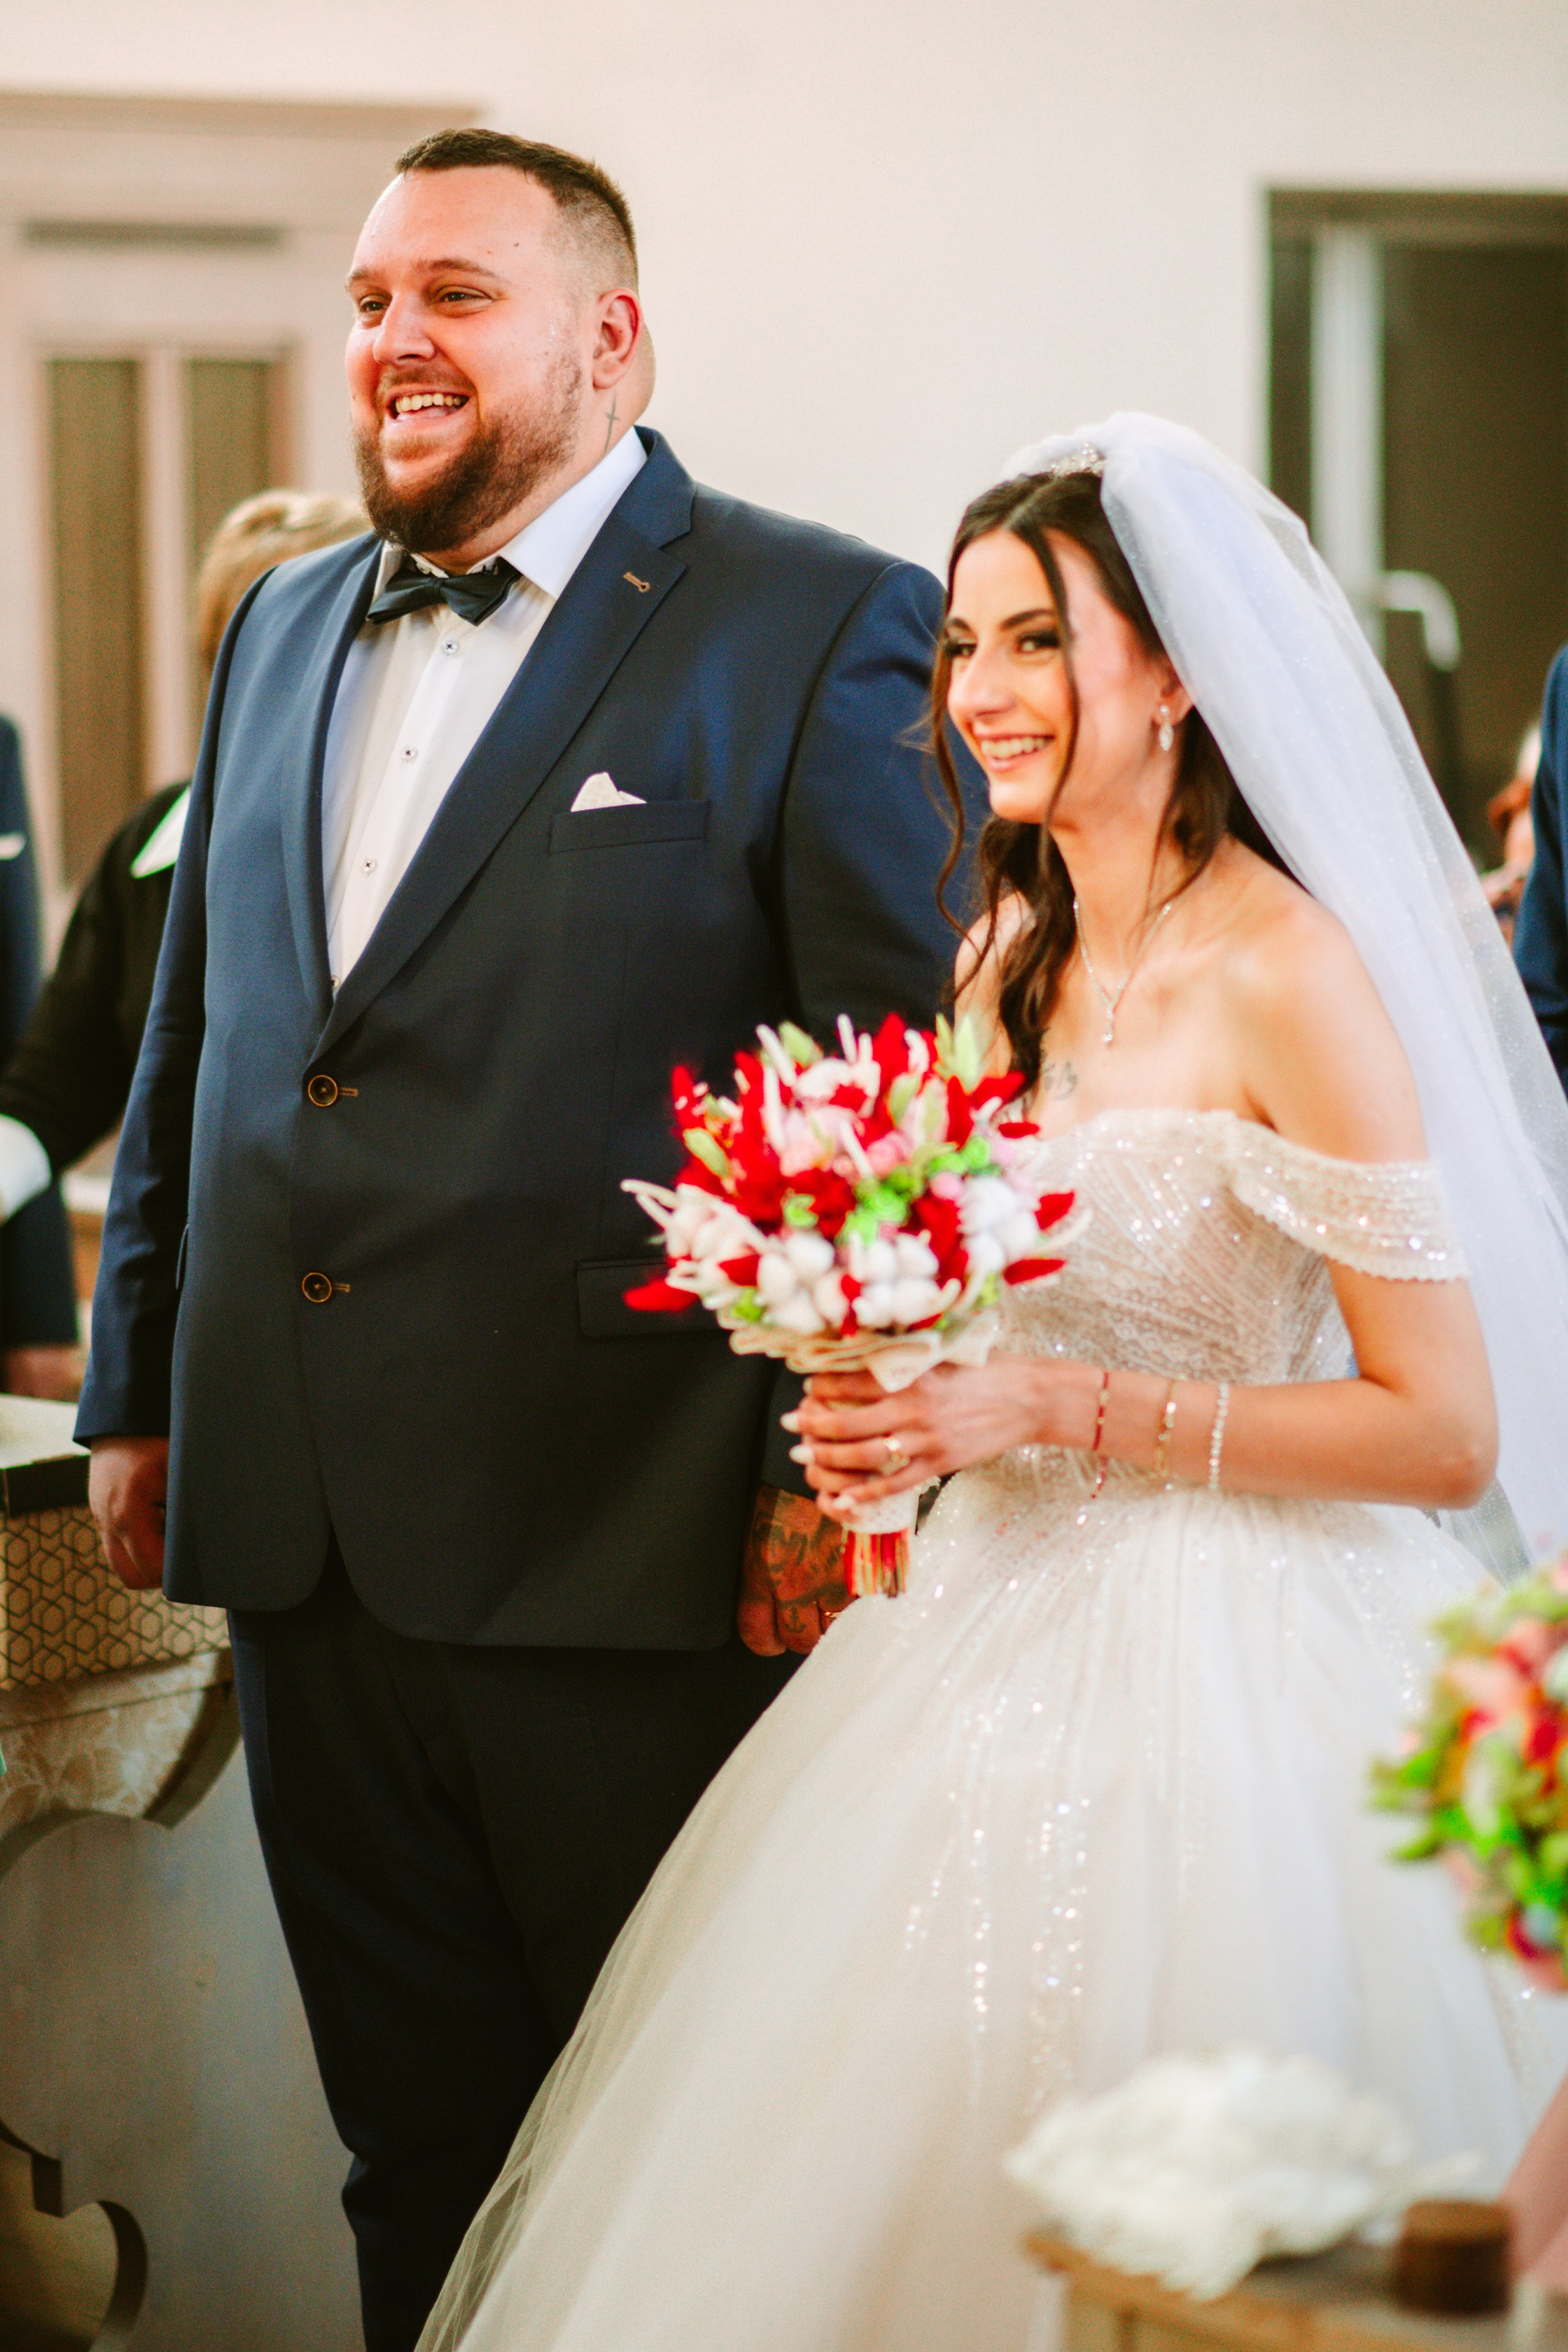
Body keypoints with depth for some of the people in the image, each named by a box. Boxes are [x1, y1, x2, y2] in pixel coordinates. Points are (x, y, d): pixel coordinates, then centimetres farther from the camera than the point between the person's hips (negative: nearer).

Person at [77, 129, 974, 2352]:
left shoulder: (823, 629, -6)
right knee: (418, 2154, 16)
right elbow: (191, 1042, 20)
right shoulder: (284, 631, 15)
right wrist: (135, 1391, 18)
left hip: (628, 1560, -6)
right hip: (304, 1543, 6)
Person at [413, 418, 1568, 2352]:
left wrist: (1054, 1413, -20)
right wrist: (894, 1412, 1)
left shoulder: (1289, 979, -16)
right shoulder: (1005, 958, 8)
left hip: (1211, 1674, -7)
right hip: (989, 1626, 8)